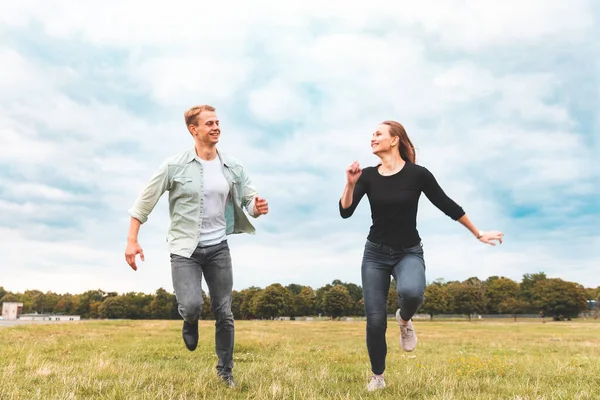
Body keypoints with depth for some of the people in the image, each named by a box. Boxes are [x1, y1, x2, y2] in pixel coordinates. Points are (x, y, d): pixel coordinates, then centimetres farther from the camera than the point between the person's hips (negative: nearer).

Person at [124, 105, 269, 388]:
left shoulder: (233, 168, 0)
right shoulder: (174, 166, -9)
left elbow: (250, 198, 6)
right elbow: (144, 201, -4)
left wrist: (257, 208, -19)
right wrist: (132, 240, -9)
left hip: (218, 248, 3)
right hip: (185, 249, -3)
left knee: (224, 313, 6)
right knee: (192, 306, -19)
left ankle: (225, 370, 26)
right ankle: (190, 322, 21)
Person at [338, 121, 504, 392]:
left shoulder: (417, 174, -10)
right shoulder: (368, 176, -3)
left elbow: (448, 206, -1)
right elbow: (345, 212, -9)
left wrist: (479, 235, 5)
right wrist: (350, 184, -25)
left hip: (409, 253, -2)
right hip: (375, 253, 2)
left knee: (411, 291, -36)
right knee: (375, 321, -2)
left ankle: (405, 320, 2)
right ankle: (377, 377, 23)